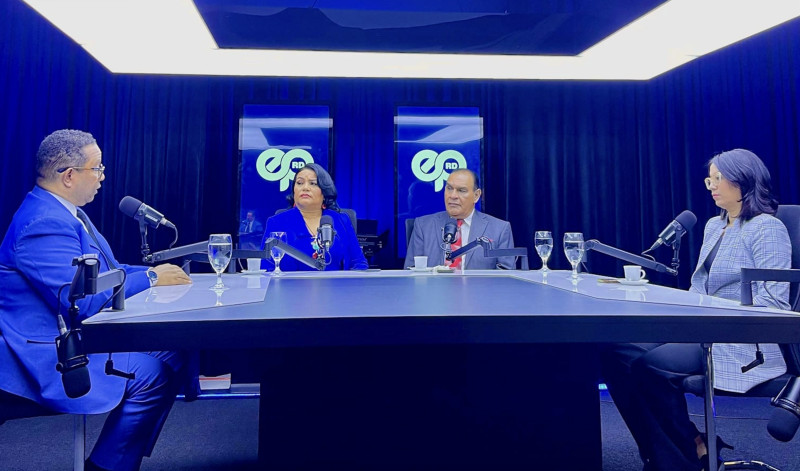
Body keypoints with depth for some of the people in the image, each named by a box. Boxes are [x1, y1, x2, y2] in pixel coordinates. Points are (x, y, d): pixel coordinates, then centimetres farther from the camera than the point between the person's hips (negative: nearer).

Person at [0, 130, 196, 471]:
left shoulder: (63, 212, 10)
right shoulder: (44, 224, -23)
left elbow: (105, 270, 14)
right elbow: (83, 301, -28)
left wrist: (155, 273, -1)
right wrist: (151, 279, -17)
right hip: (49, 353, -10)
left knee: (173, 356, 3)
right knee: (150, 374, -22)